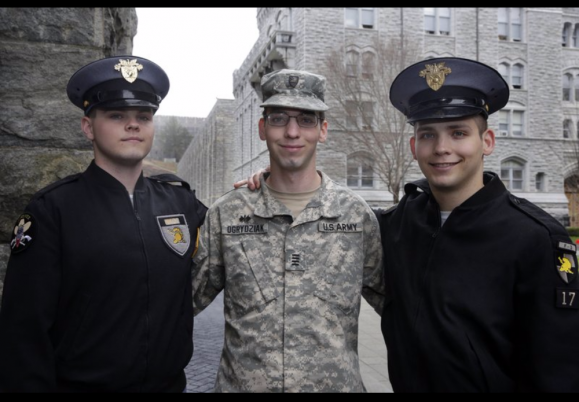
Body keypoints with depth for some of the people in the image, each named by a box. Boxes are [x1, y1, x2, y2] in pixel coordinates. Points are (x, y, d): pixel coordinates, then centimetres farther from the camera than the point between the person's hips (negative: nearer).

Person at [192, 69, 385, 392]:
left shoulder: (358, 214, -4)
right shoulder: (226, 214, -4)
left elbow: (392, 302, 5)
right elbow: (187, 300, 3)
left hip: (337, 383, 0)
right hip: (241, 383, 0)